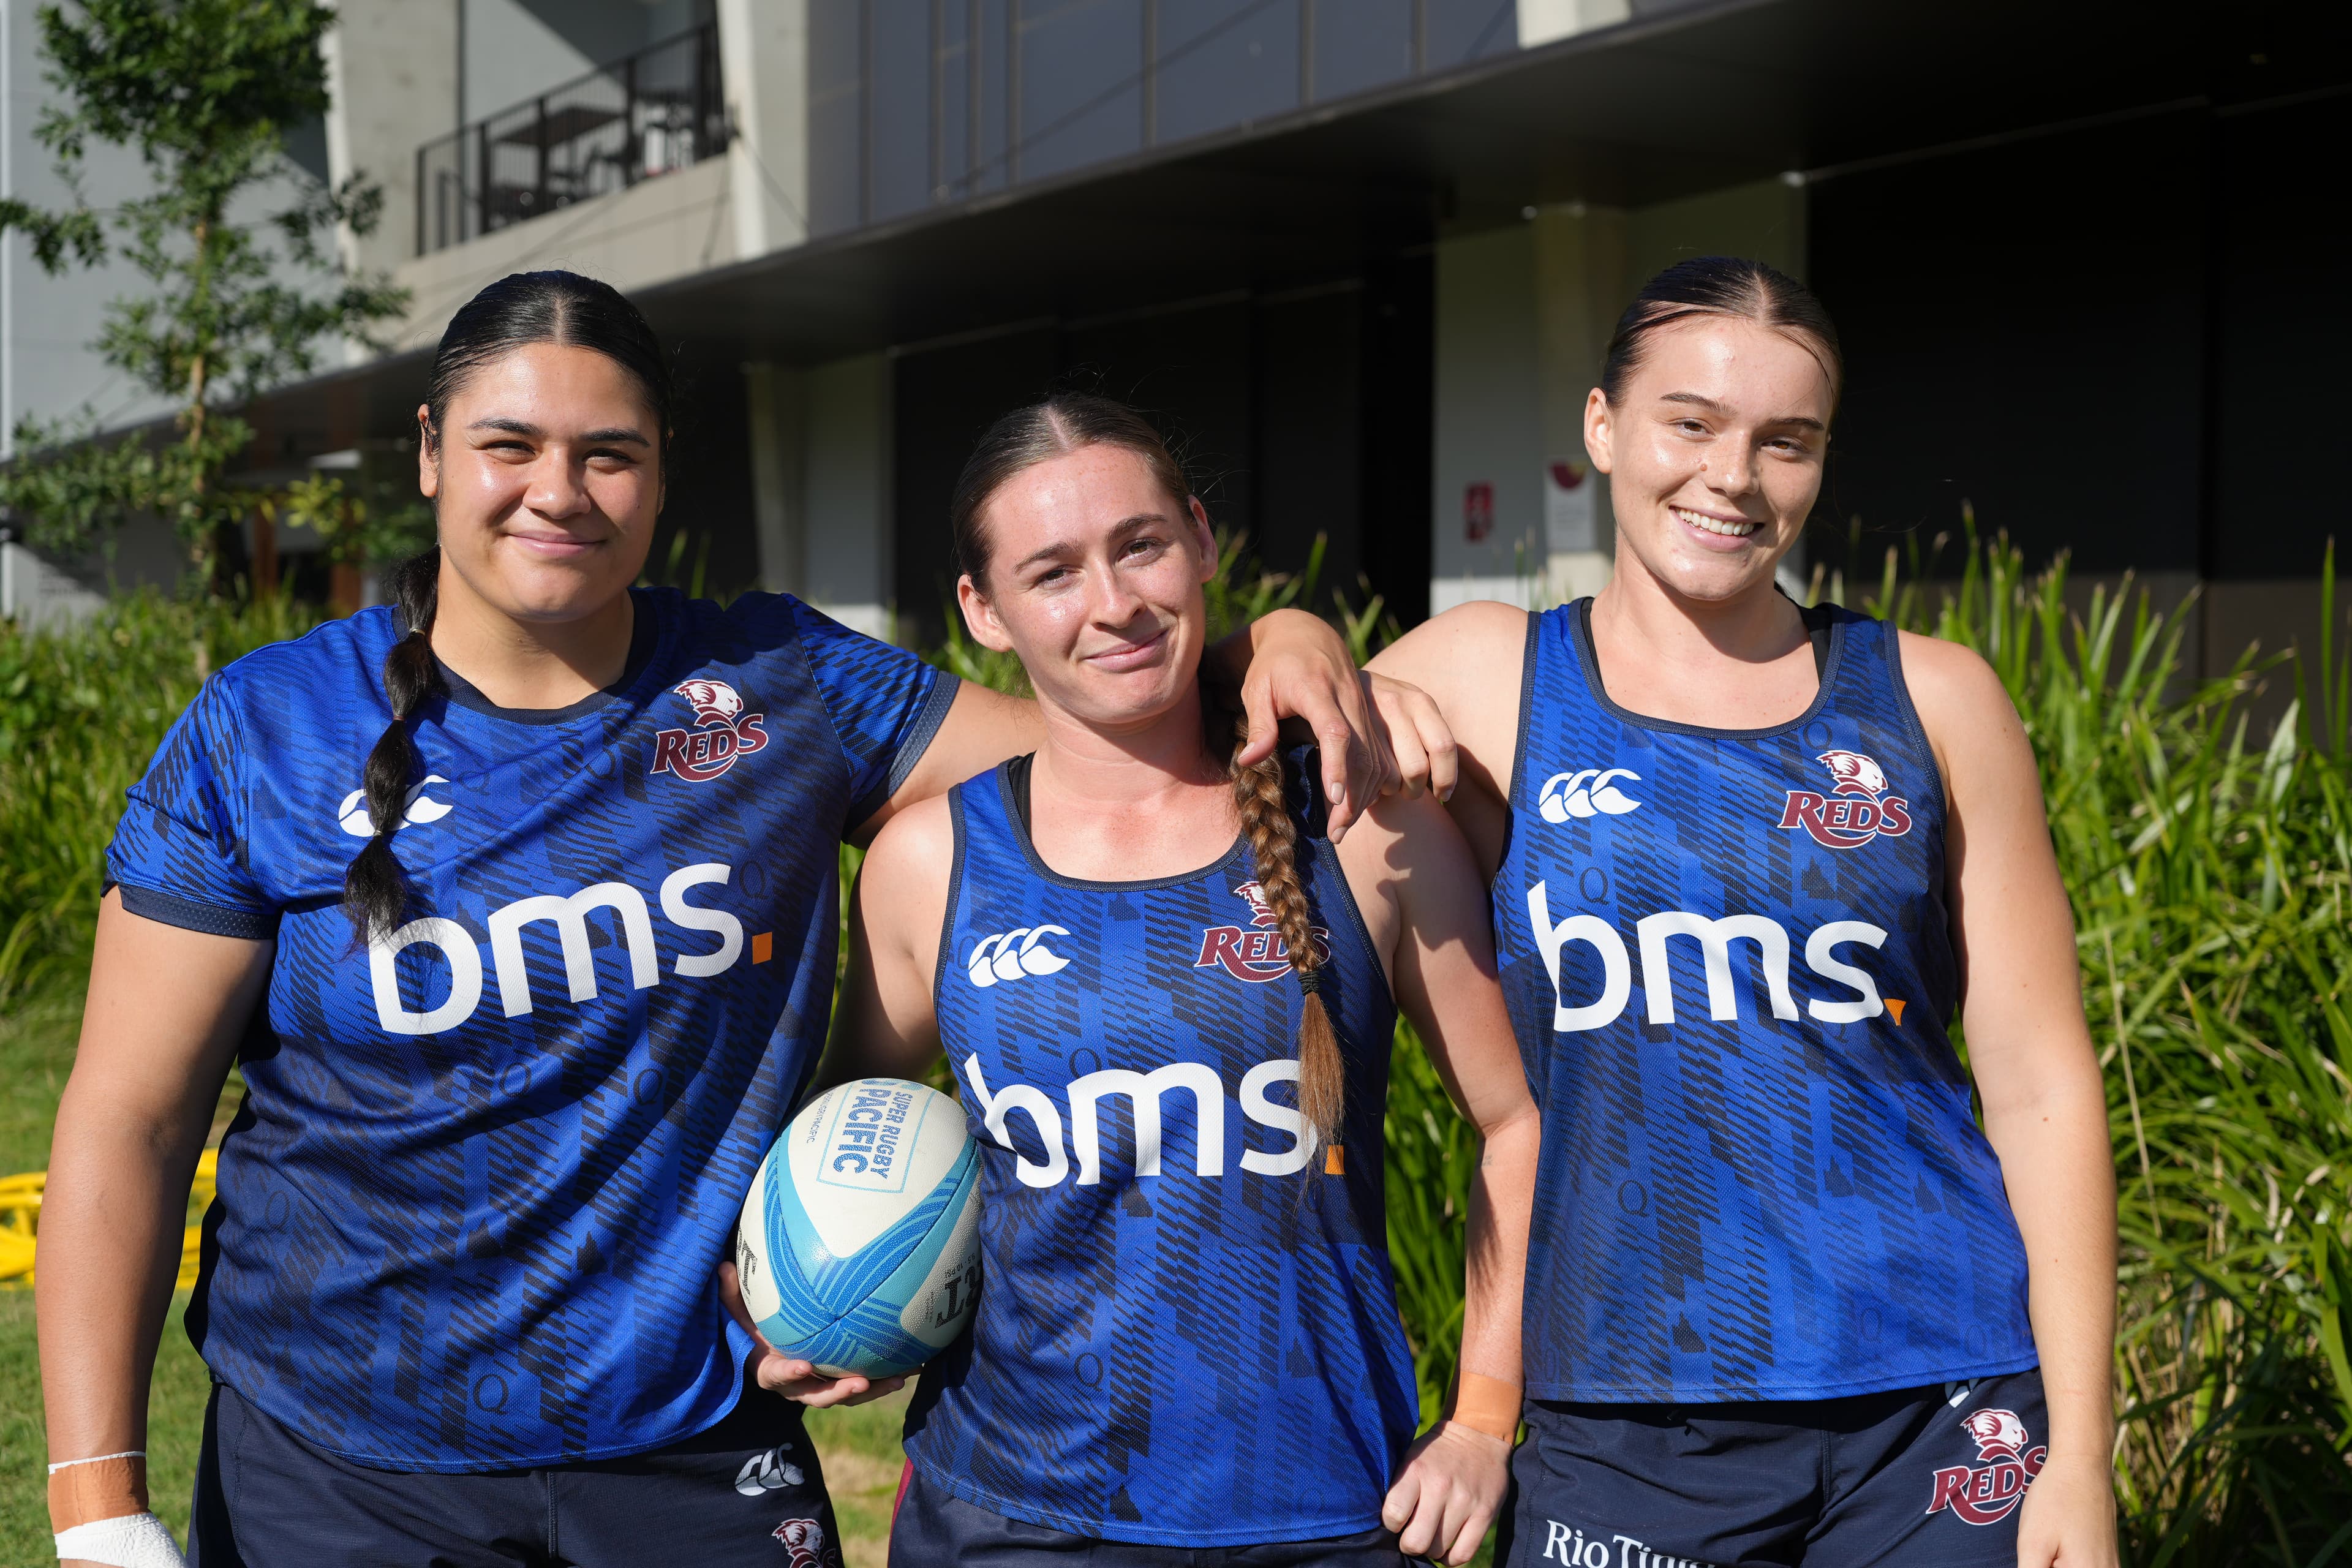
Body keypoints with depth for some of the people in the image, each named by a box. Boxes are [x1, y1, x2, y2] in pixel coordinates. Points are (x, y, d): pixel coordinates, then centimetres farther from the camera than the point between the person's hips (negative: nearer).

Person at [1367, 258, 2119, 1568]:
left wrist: (2081, 1451, -1)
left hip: (1940, 1406, 1)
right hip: (1623, 1426, 0)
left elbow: (2042, 1082, 3)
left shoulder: (1931, 700, 4)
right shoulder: (1486, 681, 2)